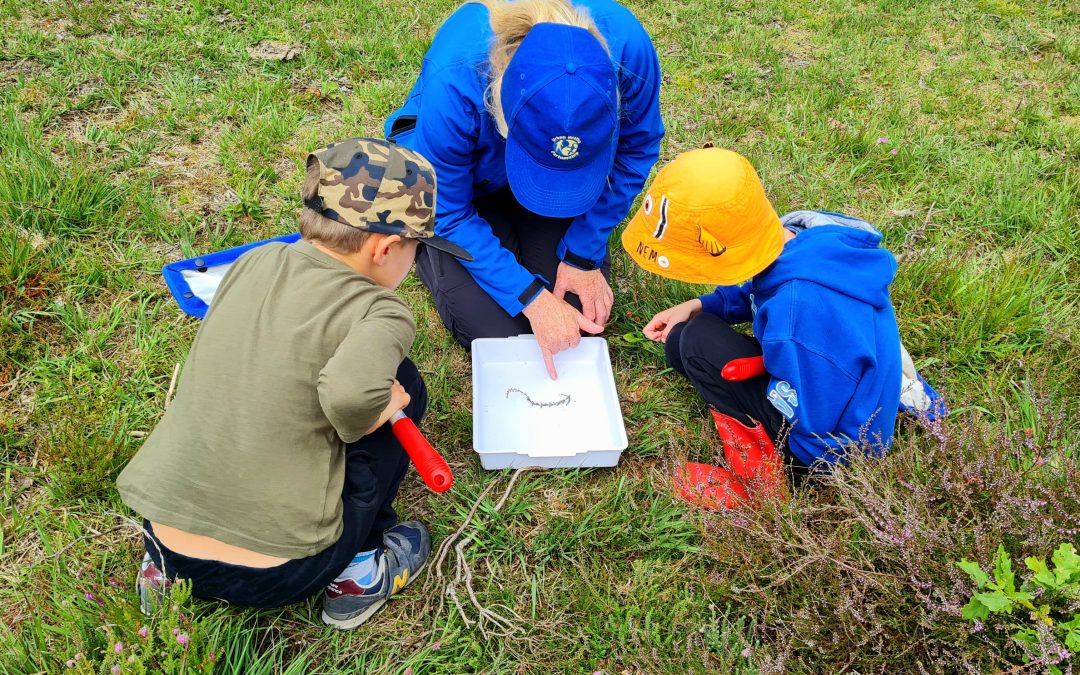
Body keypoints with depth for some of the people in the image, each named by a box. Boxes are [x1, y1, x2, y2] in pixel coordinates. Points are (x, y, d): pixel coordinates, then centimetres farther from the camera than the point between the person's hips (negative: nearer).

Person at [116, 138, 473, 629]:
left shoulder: (253, 262, 2)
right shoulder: (380, 314, -15)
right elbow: (351, 392, -35)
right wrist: (370, 416, -13)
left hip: (165, 539, 6)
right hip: (273, 575, -5)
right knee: (401, 385, 7)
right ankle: (357, 571, 15)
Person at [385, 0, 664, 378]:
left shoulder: (625, 43, -34)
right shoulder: (454, 81, -40)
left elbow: (635, 150, -14)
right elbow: (447, 215, -25)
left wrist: (584, 256, -16)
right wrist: (530, 297, -29)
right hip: (465, 180, -2)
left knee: (583, 308, -7)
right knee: (499, 333, -10)